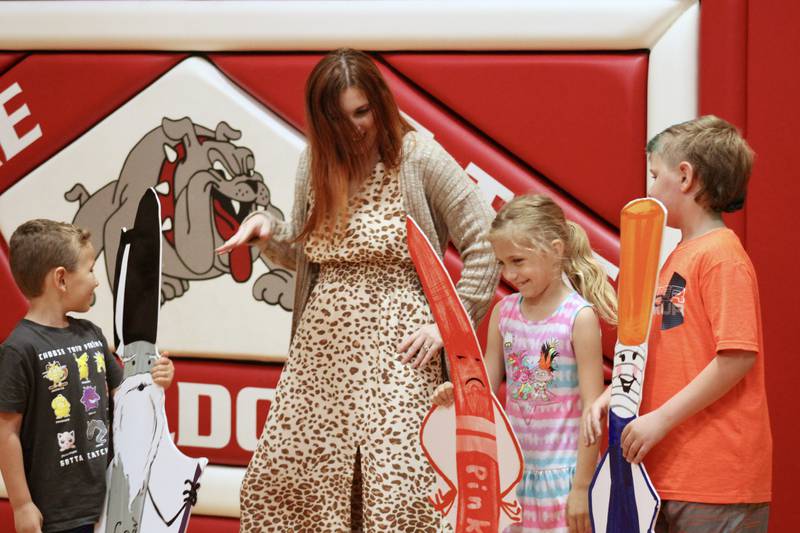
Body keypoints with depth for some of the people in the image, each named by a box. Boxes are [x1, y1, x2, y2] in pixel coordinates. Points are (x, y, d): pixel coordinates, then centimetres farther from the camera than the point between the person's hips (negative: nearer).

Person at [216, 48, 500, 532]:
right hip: (320, 347, 6)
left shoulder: (420, 159, -8)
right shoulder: (317, 161, 9)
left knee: (396, 492, -13)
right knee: (275, 479, 5)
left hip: (394, 348, -6)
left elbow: (485, 244, -8)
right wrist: (268, 231, 0)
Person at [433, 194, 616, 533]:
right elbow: (487, 386, 9)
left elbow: (592, 409, -12)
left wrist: (582, 487, -13)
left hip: (562, 470, -5)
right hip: (514, 468, 5)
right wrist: (457, 393, -14)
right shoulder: (503, 312, 5)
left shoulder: (580, 317, -11)